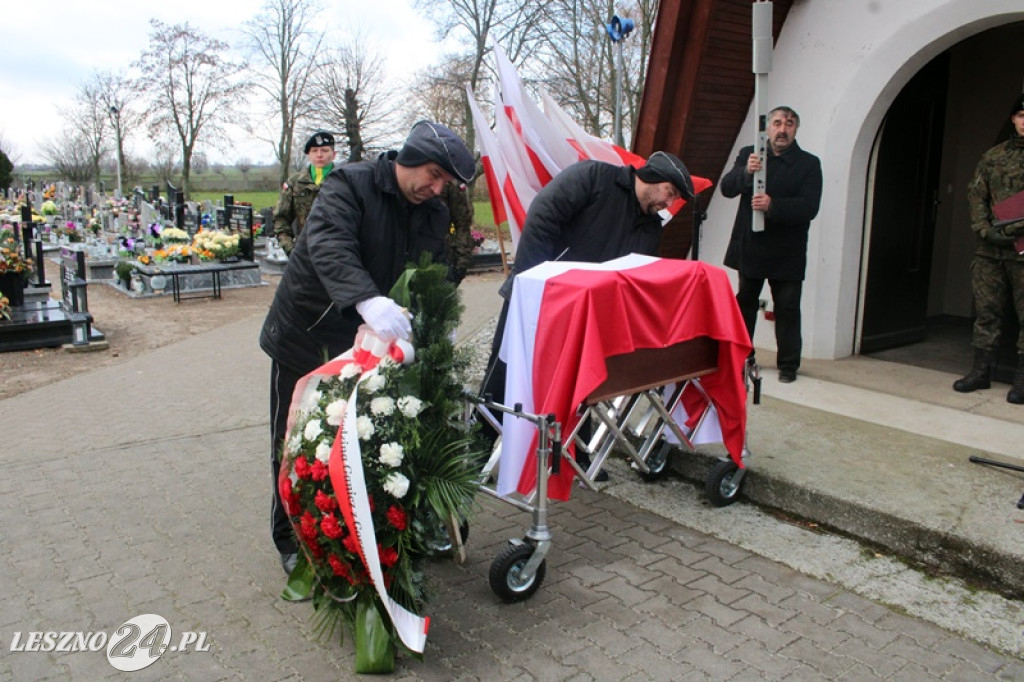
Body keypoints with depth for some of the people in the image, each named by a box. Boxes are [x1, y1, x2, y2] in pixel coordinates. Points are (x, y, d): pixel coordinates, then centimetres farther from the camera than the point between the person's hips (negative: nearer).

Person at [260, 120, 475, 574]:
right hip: (304, 334, -4)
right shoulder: (350, 184, -16)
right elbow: (328, 244, -35)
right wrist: (367, 300, -53)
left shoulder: (434, 216, 3)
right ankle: (292, 542, 24)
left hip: (363, 340, 4)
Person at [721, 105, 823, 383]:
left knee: (787, 308, 2)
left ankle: (788, 365, 12)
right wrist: (746, 172, -27)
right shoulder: (748, 154, 6)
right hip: (750, 246, 3)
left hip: (786, 252, -2)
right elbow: (726, 187, -6)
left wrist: (772, 205, -30)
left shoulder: (808, 164, -2)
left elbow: (809, 207, -14)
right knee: (744, 303, 13)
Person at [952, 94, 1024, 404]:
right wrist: (986, 229, -7)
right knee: (986, 311, 8)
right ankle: (982, 370, 18)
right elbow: (976, 195, 8)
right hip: (989, 249, 3)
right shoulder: (992, 156, 12)